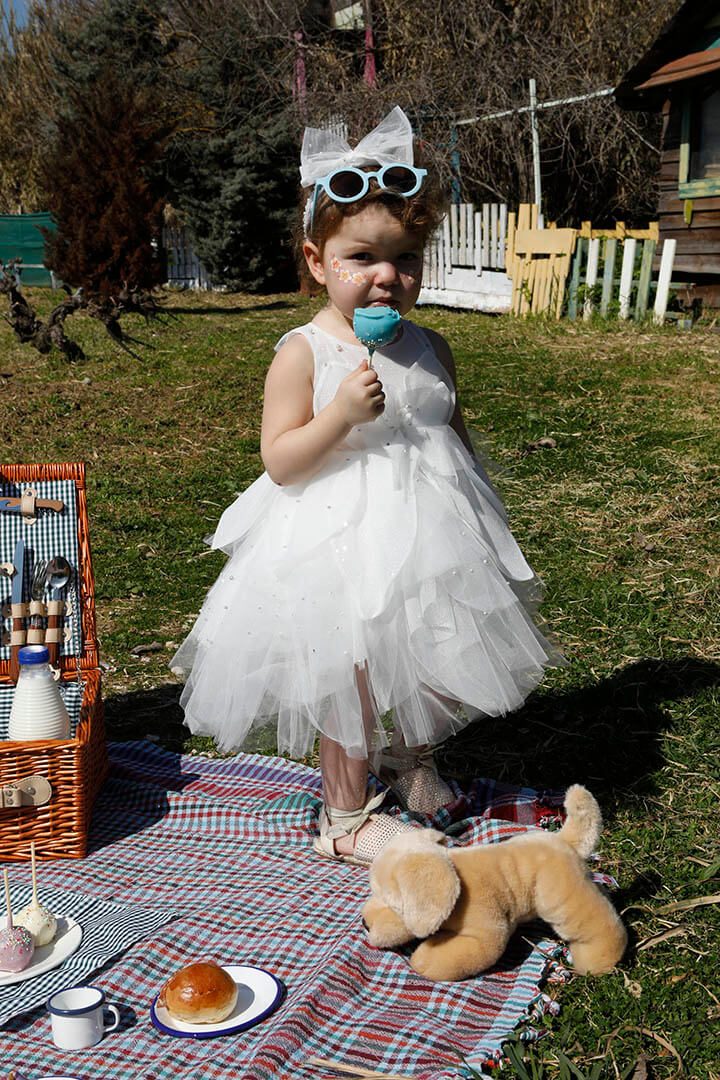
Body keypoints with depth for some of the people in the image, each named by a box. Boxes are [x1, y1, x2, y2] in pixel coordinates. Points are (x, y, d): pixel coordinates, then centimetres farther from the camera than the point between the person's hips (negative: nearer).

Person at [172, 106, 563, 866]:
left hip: (428, 533, 5)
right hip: (342, 546, -5)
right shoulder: (304, 353, -13)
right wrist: (342, 413, -27)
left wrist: (468, 510, 12)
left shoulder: (429, 349, 3)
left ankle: (412, 757, 47)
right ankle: (345, 814, 27)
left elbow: (457, 437, 15)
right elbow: (279, 461, -16)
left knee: (436, 663, 18)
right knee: (353, 671, 7)